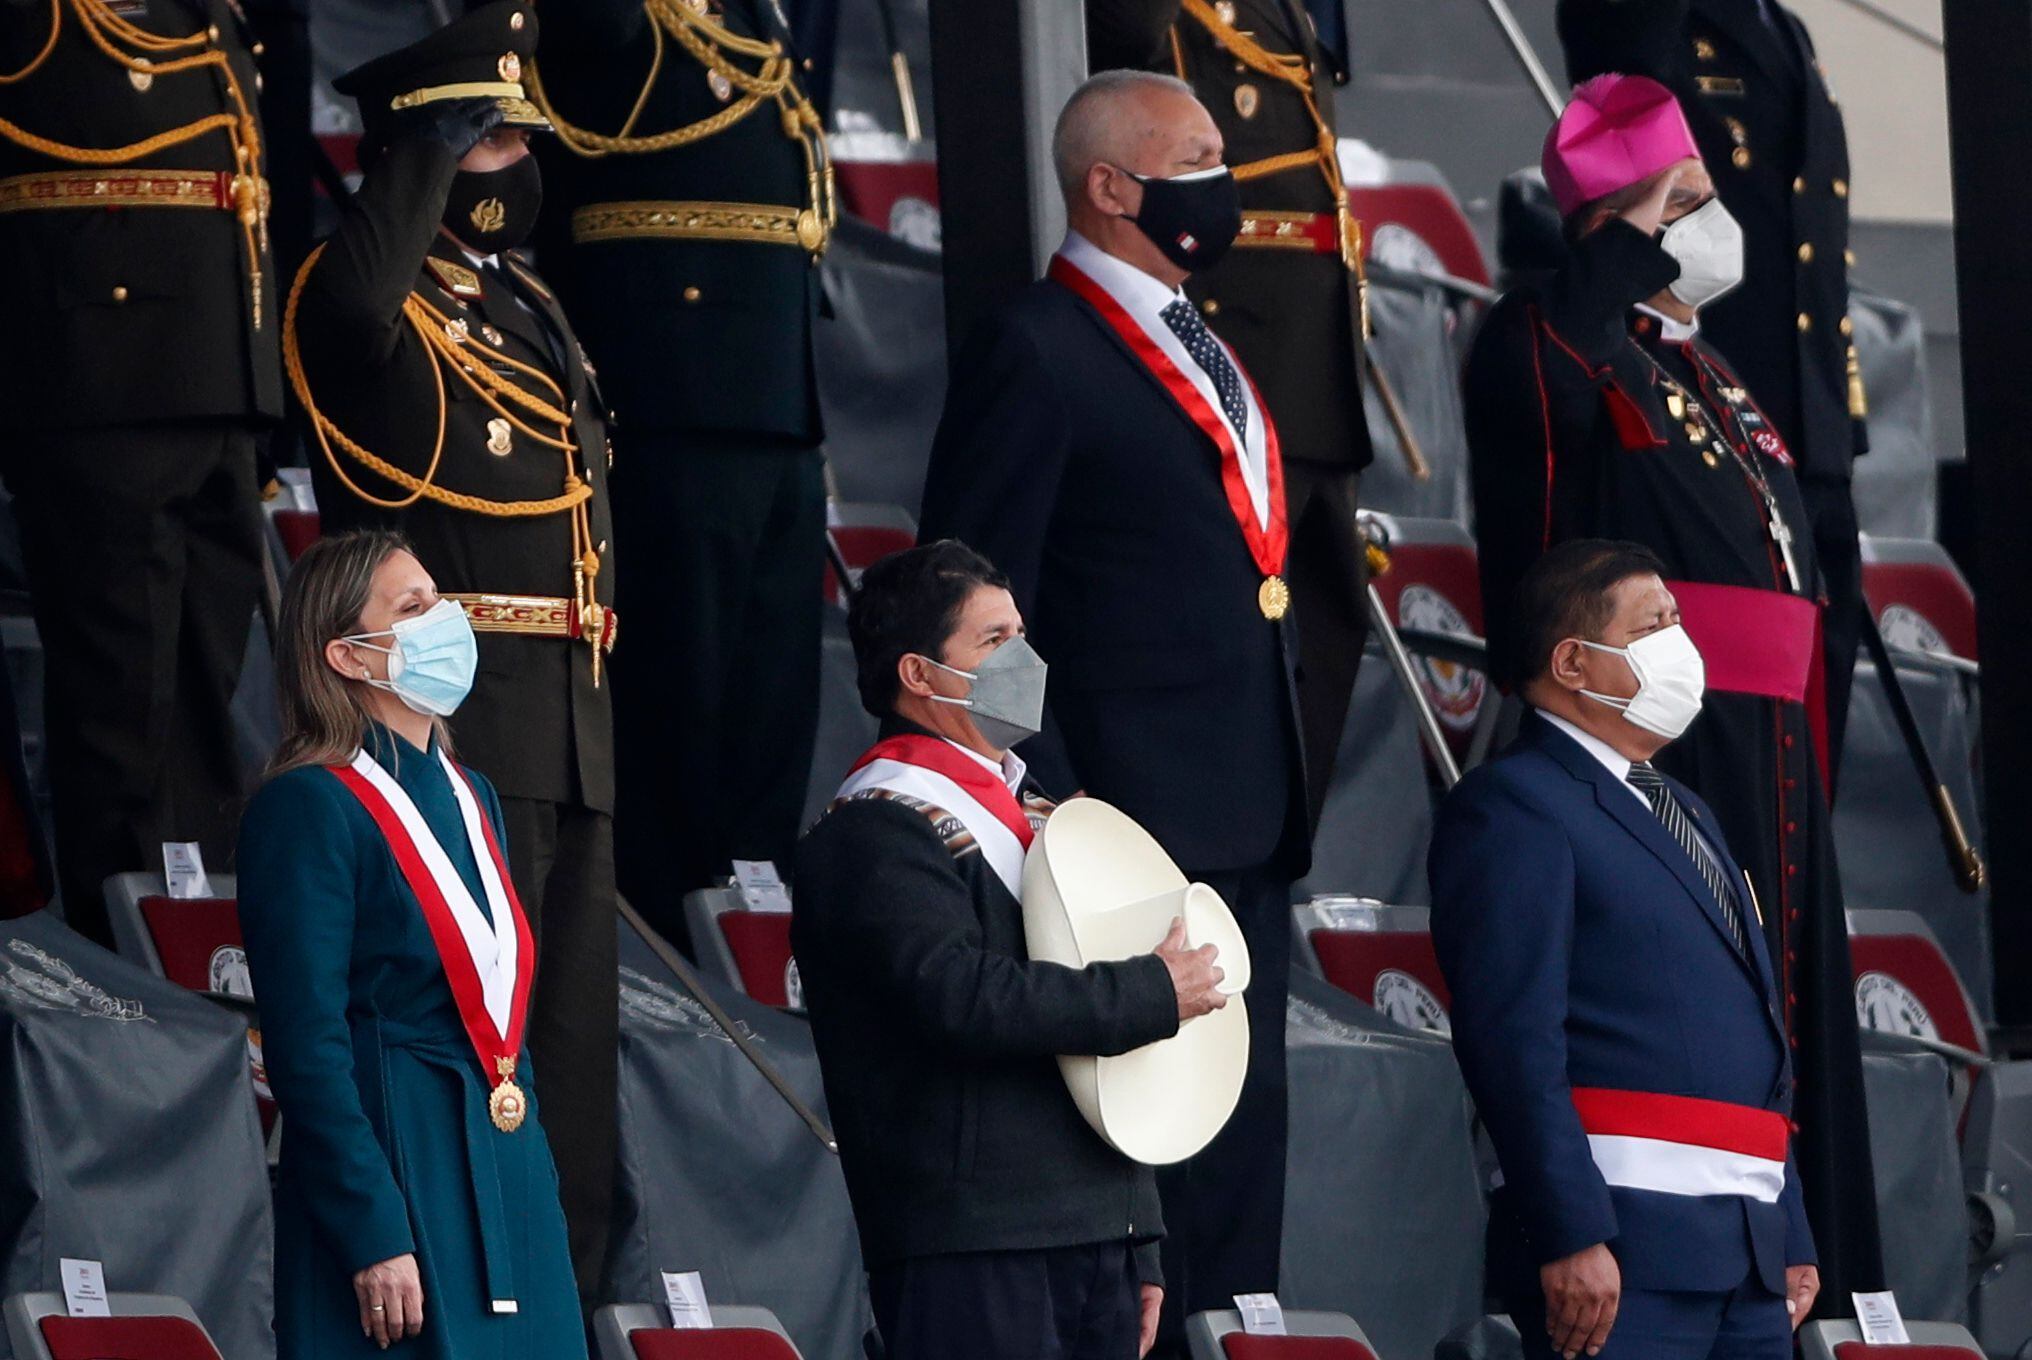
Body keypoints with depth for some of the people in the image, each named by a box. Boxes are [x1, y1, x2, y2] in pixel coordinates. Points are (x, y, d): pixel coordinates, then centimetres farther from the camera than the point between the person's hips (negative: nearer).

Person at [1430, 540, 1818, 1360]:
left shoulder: (1686, 816, 26)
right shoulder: (1514, 807, -4)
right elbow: (1512, 1038, -14)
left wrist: (1792, 1236, 21)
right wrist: (1571, 1237, -22)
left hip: (1750, 1254, 9)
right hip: (1625, 1247, -9)